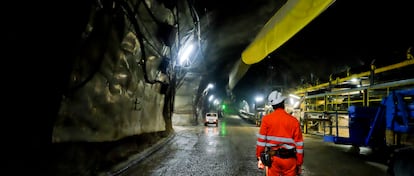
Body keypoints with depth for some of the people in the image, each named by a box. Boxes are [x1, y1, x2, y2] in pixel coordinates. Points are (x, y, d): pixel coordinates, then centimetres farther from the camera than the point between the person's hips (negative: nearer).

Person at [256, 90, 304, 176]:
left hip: (273, 158, 0)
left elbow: (261, 140, -5)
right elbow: (299, 144, -1)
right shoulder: (294, 121, -3)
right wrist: (299, 164, 7)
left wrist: (259, 158, 2)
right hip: (289, 159, 0)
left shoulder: (266, 119, -4)